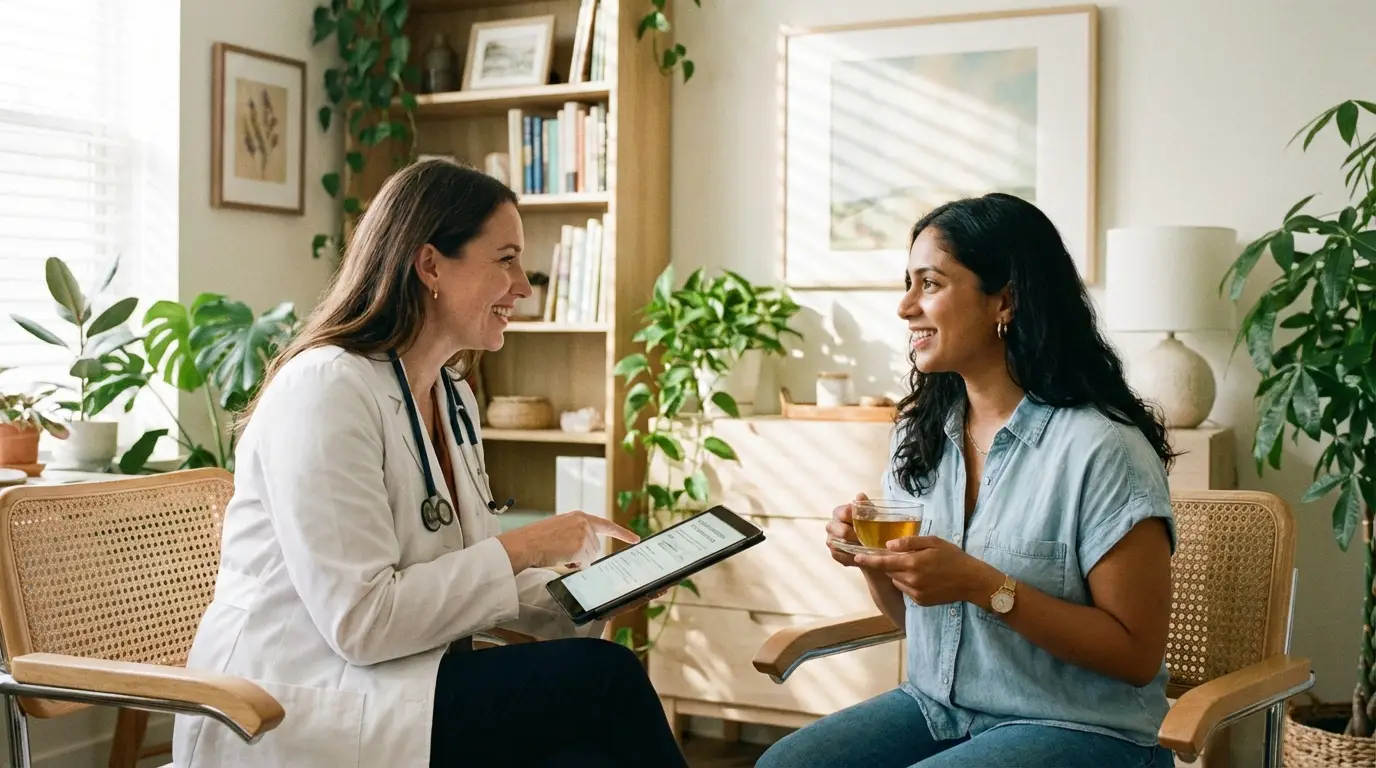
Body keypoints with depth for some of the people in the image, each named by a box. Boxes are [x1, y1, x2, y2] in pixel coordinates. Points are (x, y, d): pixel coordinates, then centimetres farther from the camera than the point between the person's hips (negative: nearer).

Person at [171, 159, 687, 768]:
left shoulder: (453, 397, 12)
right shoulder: (328, 388, -15)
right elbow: (360, 620, -21)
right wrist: (521, 548, -15)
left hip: (398, 685, 8)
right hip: (287, 717, -7)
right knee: (602, 678, -21)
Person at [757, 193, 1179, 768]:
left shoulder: (1099, 447, -18)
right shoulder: (921, 430, 4)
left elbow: (1138, 654, -15)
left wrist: (984, 585, -25)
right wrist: (873, 562, -8)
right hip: (935, 707, 6)